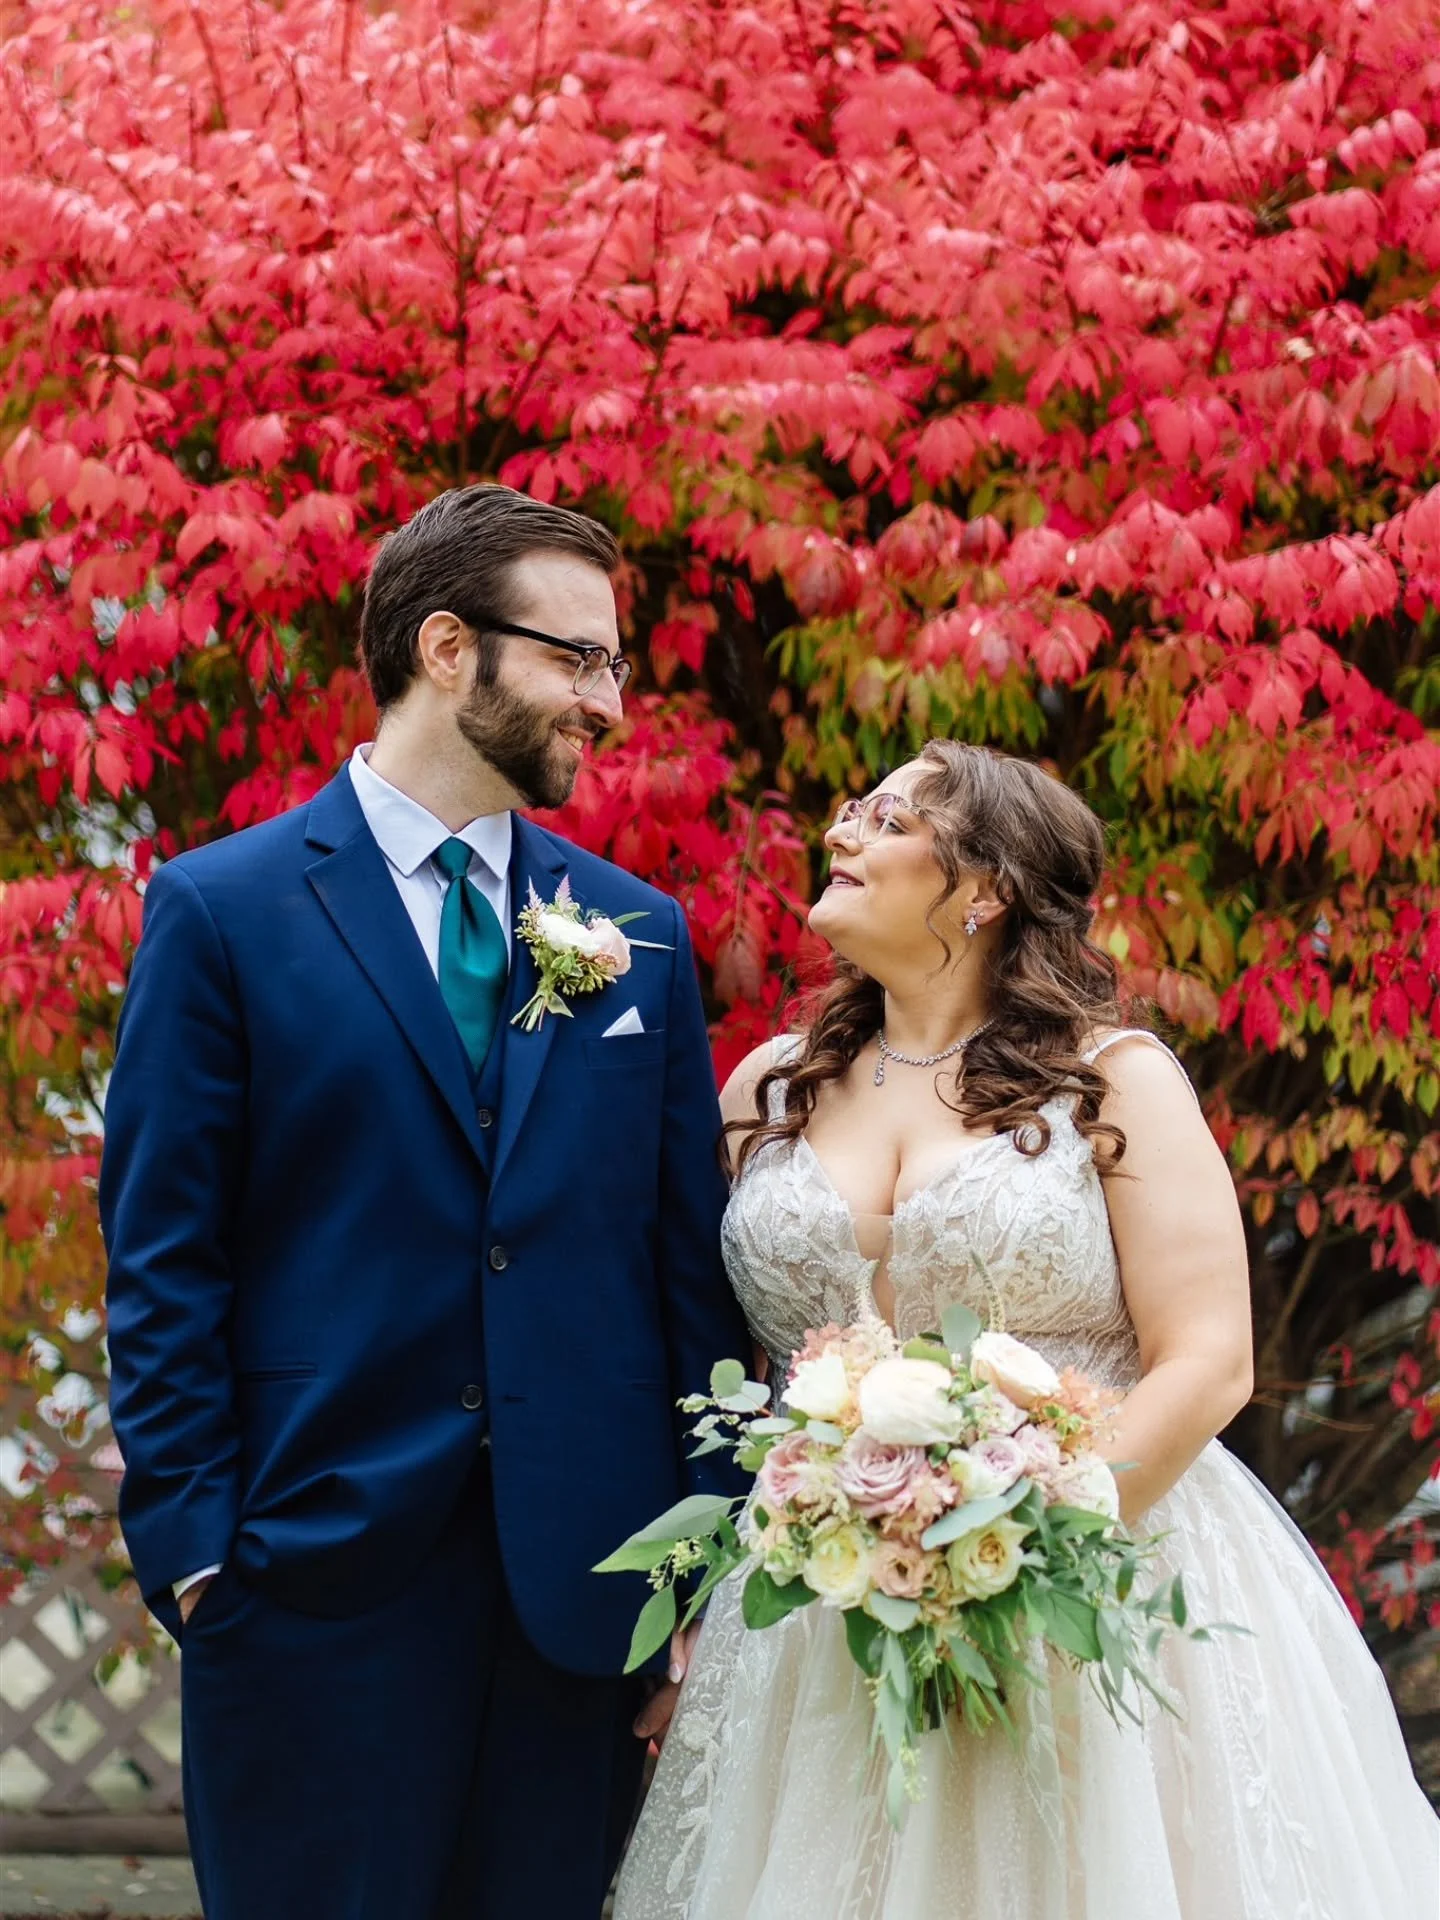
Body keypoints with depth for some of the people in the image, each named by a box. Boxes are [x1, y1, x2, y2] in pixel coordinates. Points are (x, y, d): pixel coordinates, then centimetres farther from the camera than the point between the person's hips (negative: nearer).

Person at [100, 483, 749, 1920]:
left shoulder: (642, 935, 11)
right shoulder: (219, 912, -1)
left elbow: (689, 1260, 10)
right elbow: (162, 1266, -3)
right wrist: (192, 1555, -9)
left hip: (586, 1581, 4)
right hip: (321, 1575, -3)